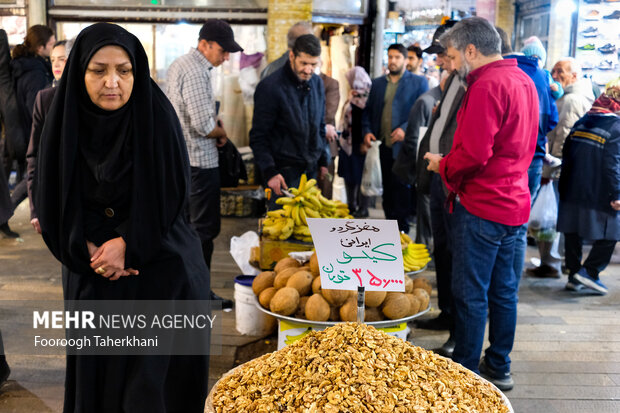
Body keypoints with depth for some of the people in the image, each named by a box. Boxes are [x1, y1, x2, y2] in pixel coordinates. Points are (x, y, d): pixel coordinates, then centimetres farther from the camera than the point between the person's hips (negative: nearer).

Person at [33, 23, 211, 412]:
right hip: (91, 269, 3)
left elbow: (173, 195, -10)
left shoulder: (156, 115, -12)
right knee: (96, 368, 10)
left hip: (158, 265, -2)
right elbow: (54, 200, -1)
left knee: (151, 375, 0)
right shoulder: (67, 119, -6)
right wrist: (88, 248, -12)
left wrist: (129, 244, -15)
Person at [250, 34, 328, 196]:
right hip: (284, 172, -6)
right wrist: (269, 172, -19)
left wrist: (323, 161, 18)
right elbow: (258, 137, -12)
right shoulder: (270, 87, -13)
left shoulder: (317, 83, 8)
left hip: (312, 170, 6)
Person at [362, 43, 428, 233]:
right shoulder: (377, 83, 16)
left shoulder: (419, 82, 1)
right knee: (387, 189, 10)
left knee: (401, 188, -5)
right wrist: (367, 130, 2)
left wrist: (405, 129, -18)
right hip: (384, 145, 5)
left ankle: (402, 230, 2)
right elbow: (368, 110, 19)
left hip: (404, 146, -5)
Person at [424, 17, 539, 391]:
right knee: (502, 289, 16)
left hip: (483, 205, -10)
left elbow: (474, 153, -24)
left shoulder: (487, 85, -17)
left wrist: (442, 165, -5)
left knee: (470, 294, 0)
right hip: (514, 202, 10)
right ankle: (499, 367, 28)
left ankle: (466, 371, 10)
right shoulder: (523, 80, 13)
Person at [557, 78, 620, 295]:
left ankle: (574, 273, 18)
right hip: (599, 195, -7)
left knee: (573, 233, 13)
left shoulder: (581, 123, 9)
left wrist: (564, 187, 19)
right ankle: (589, 271, 0)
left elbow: (566, 156, 12)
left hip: (572, 193, 7)